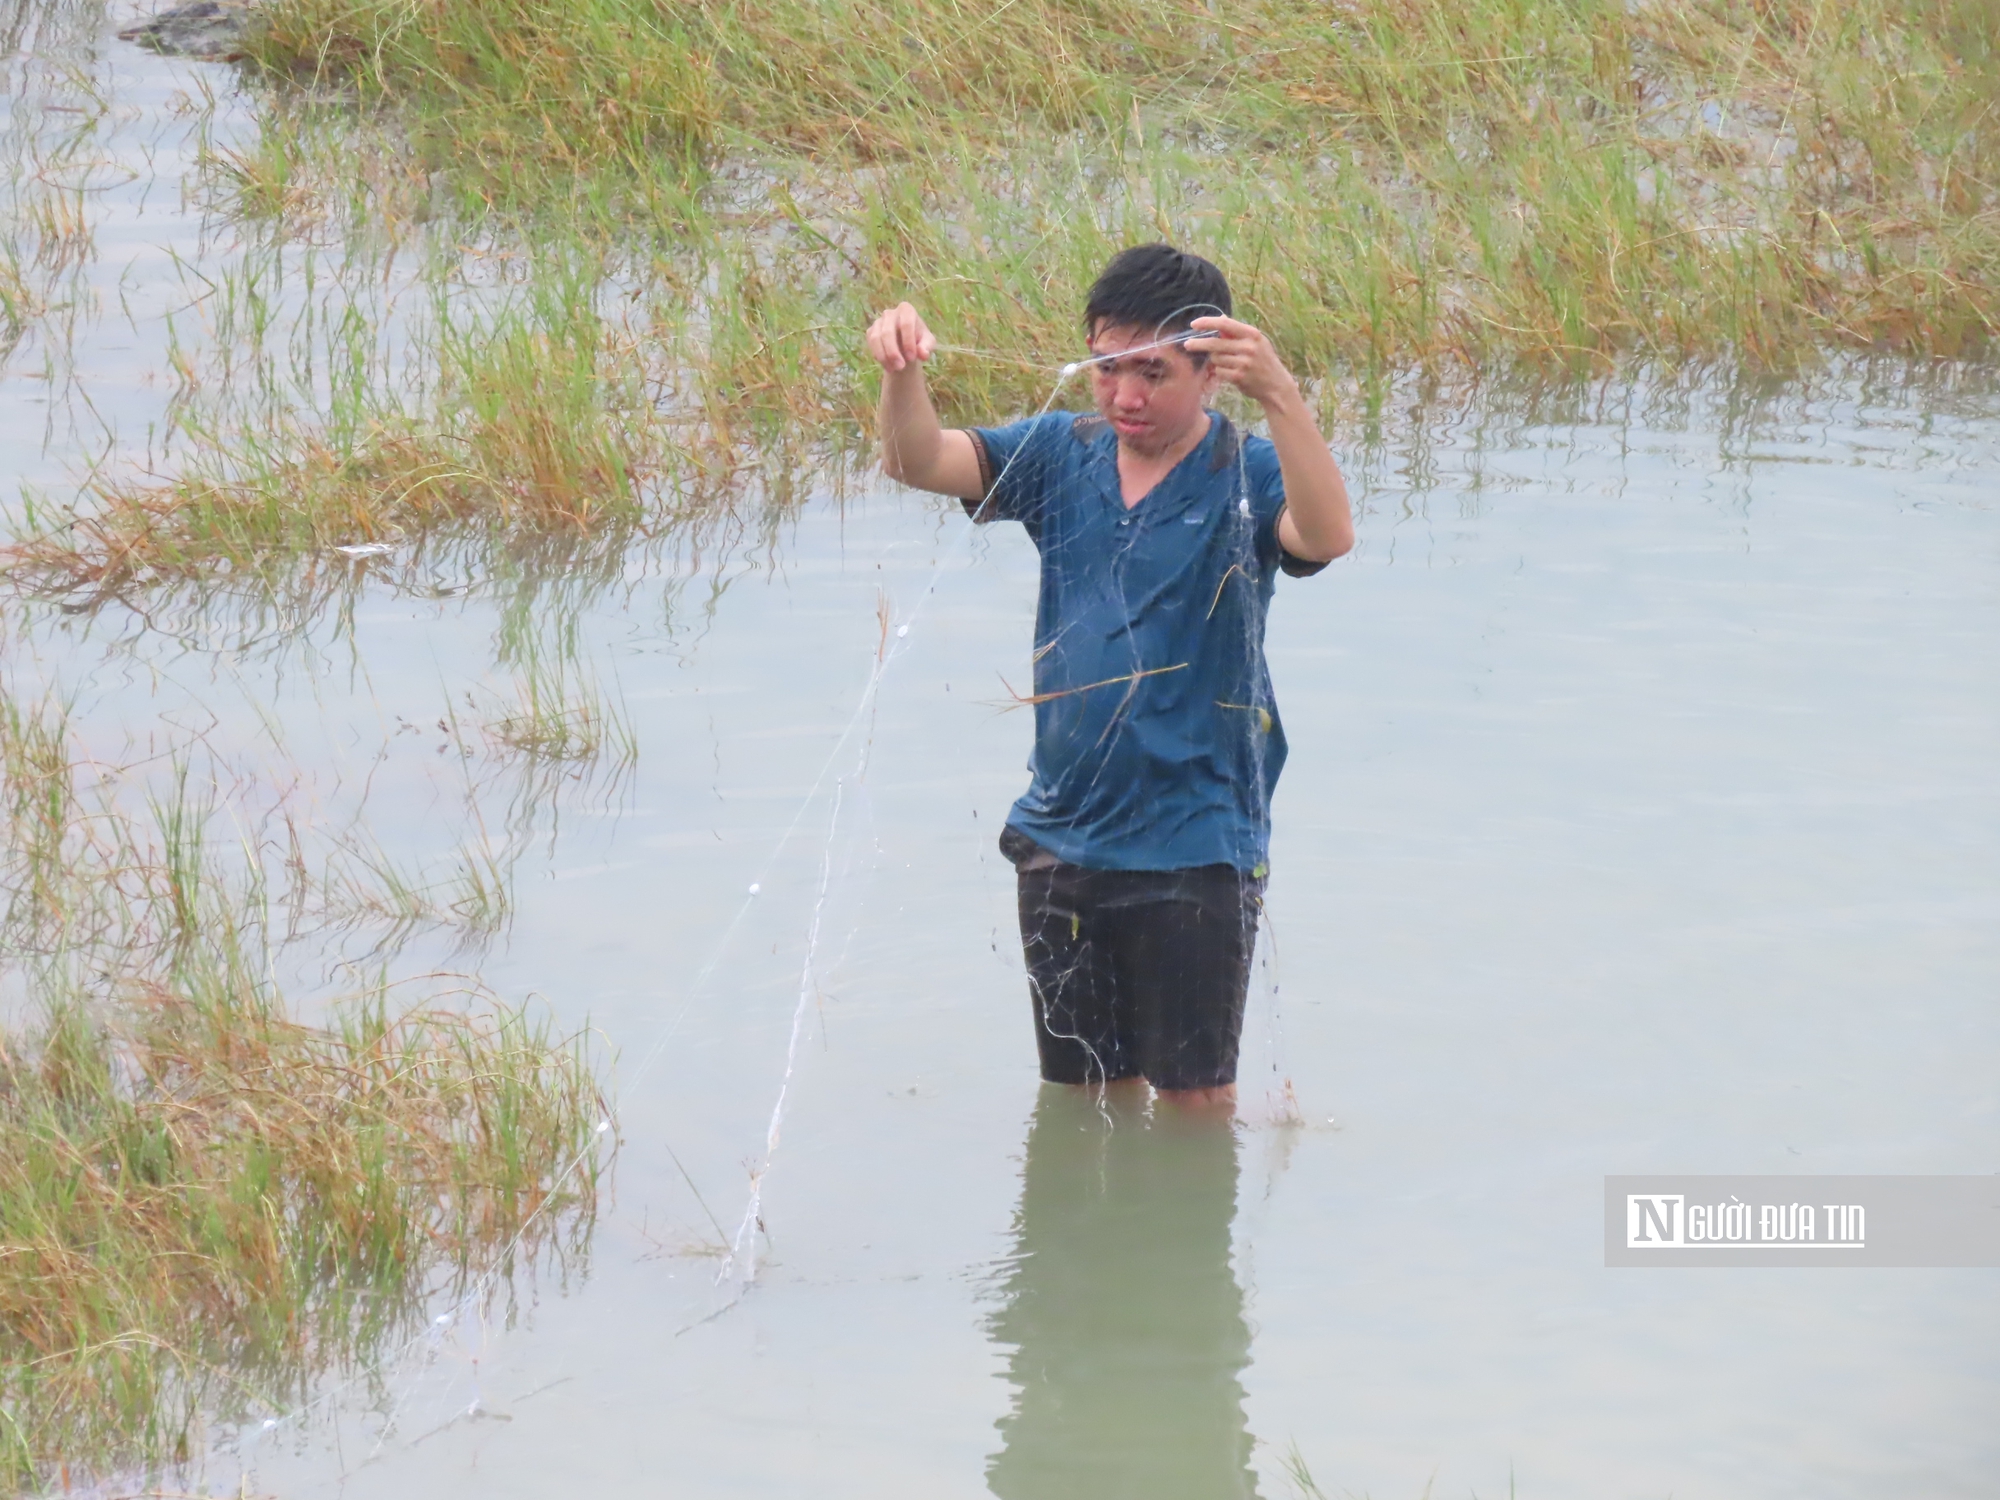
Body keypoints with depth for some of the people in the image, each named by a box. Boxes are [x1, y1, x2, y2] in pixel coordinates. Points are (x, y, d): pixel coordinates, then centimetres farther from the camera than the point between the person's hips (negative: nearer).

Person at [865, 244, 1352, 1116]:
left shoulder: (1245, 477, -10)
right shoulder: (1063, 456, 5)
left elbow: (1327, 536, -31)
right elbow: (918, 463, -6)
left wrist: (1278, 395, -46)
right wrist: (902, 374, -29)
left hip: (1194, 843, -5)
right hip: (1062, 838, 5)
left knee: (1195, 1097, 3)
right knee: (1086, 1094, 15)